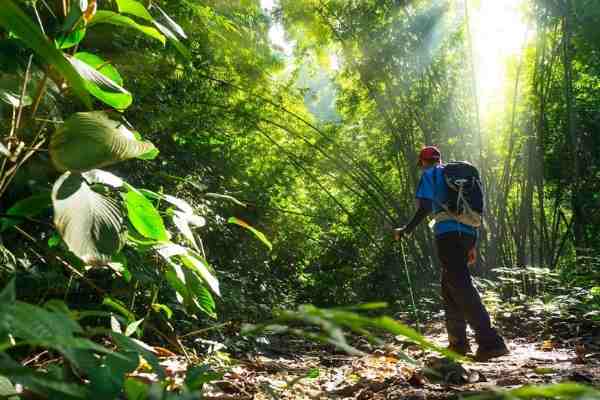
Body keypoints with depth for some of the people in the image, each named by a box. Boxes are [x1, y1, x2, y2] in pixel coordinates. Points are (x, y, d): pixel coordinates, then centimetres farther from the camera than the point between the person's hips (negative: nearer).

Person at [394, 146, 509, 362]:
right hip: (468, 233, 8)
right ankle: (458, 341, 18)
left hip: (448, 234, -7)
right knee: (449, 286, 16)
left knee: (461, 287, -11)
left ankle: (490, 342, -20)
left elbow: (425, 208, -9)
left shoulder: (430, 175, 6)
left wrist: (406, 230, 1)